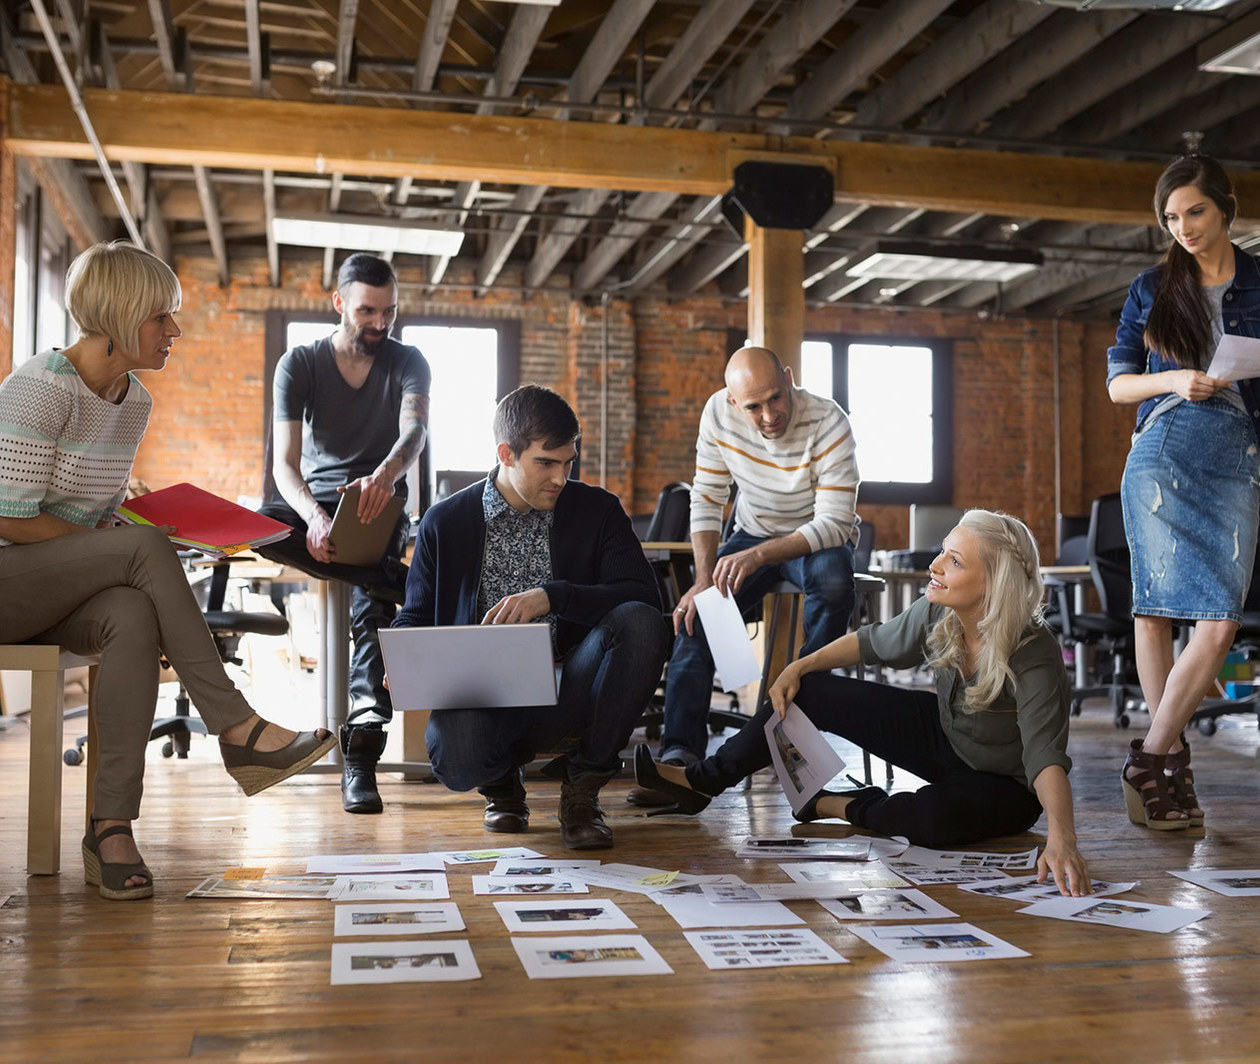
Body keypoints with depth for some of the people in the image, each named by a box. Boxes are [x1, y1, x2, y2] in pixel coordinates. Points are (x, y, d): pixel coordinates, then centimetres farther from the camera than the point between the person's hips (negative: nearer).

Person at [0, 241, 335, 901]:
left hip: (58, 592, 6)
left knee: (134, 619, -30)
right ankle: (236, 730, -26)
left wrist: (131, 563, -5)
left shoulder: (134, 401, 9)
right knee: (146, 548, -30)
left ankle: (111, 827, -30)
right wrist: (133, 549, -15)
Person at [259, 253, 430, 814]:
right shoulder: (299, 364, -2)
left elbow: (414, 430, -23)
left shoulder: (408, 362, -1)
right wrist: (314, 516, -37)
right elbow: (285, 462, -13)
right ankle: (404, 582, -37)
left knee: (371, 595, -33)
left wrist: (386, 474, -49)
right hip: (316, 498, 1)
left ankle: (360, 750, -40)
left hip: (381, 503, -1)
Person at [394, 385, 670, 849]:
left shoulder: (598, 510, 6)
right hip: (481, 695, -1)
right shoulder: (445, 522, 7)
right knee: (455, 760, -35)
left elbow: (644, 597, -7)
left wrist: (551, 596, -21)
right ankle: (503, 779, 9)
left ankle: (582, 784, -7)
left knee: (639, 623, -28)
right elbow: (413, 618, 14)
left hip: (564, 693, 1)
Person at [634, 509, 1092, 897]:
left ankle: (852, 808, -3)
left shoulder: (1035, 658, -35)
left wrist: (1062, 839, -62)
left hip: (1005, 787, -5)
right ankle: (703, 782, 13)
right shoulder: (937, 614, -18)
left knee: (936, 815, -39)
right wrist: (800, 666, -4)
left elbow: (1047, 756, -45)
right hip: (943, 736, 5)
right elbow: (873, 642, 2)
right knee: (808, 692, -4)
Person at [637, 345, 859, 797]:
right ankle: (680, 752, -27)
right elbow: (706, 499, -8)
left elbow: (836, 523, -30)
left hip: (819, 539, -3)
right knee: (696, 610, -23)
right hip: (753, 533, 3)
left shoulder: (828, 422, -26)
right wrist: (705, 578, -22)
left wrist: (758, 556, -43)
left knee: (833, 579, -38)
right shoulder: (718, 412, -15)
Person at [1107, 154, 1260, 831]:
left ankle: (1149, 758, -5)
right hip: (1162, 452, 0)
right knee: (1154, 609, -1)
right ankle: (1173, 763, 8)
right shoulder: (1153, 289, 12)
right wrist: (1174, 380, -7)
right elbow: (1117, 383, 11)